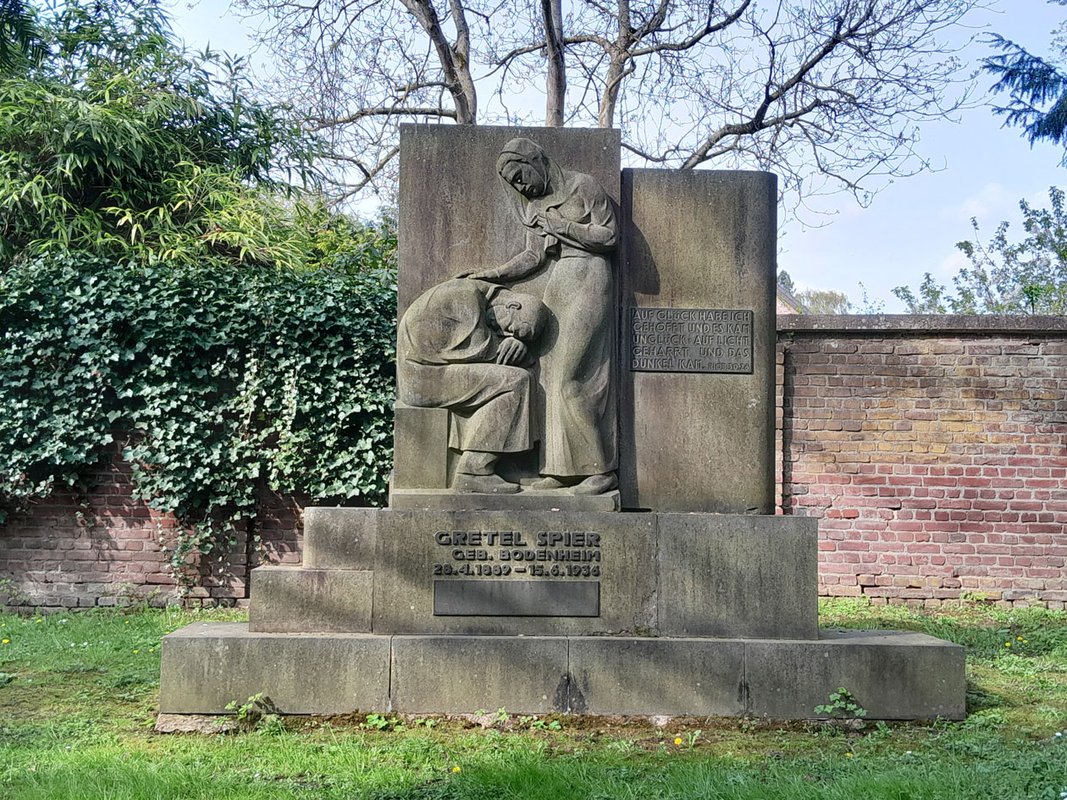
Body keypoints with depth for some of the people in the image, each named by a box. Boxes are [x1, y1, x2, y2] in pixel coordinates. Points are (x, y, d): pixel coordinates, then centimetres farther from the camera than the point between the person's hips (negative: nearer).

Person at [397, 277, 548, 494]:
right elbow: (481, 350, -17)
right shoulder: (466, 293, -14)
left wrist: (517, 344, -7)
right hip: (427, 374, -10)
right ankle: (474, 472, -14)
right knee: (514, 382, -12)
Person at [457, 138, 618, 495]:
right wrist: (491, 275, 5)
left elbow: (609, 234, -6)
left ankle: (602, 469, -8)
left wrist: (560, 226, -10)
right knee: (554, 376, 1)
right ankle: (564, 468, 4)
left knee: (571, 378, -13)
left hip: (588, 281, -7)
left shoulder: (582, 185, -3)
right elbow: (533, 256, 15)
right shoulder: (533, 205, 17)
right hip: (556, 288, 7)